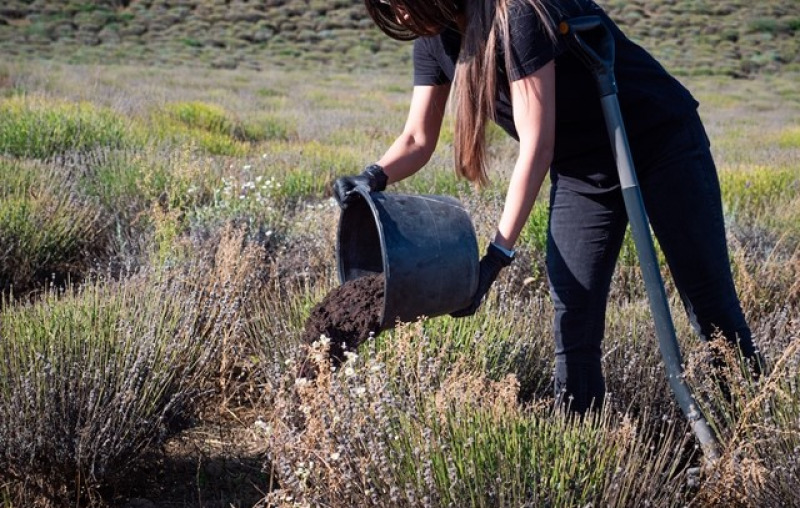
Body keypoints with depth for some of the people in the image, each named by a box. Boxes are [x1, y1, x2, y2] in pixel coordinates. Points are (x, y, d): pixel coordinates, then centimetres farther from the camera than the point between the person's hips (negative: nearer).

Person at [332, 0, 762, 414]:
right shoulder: (434, 38, -6)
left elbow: (536, 146, -31)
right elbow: (418, 139, -1)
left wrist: (497, 255, -32)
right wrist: (374, 177, -23)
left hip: (662, 147, -6)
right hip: (580, 172, 7)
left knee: (713, 305, 2)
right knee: (573, 325, -1)